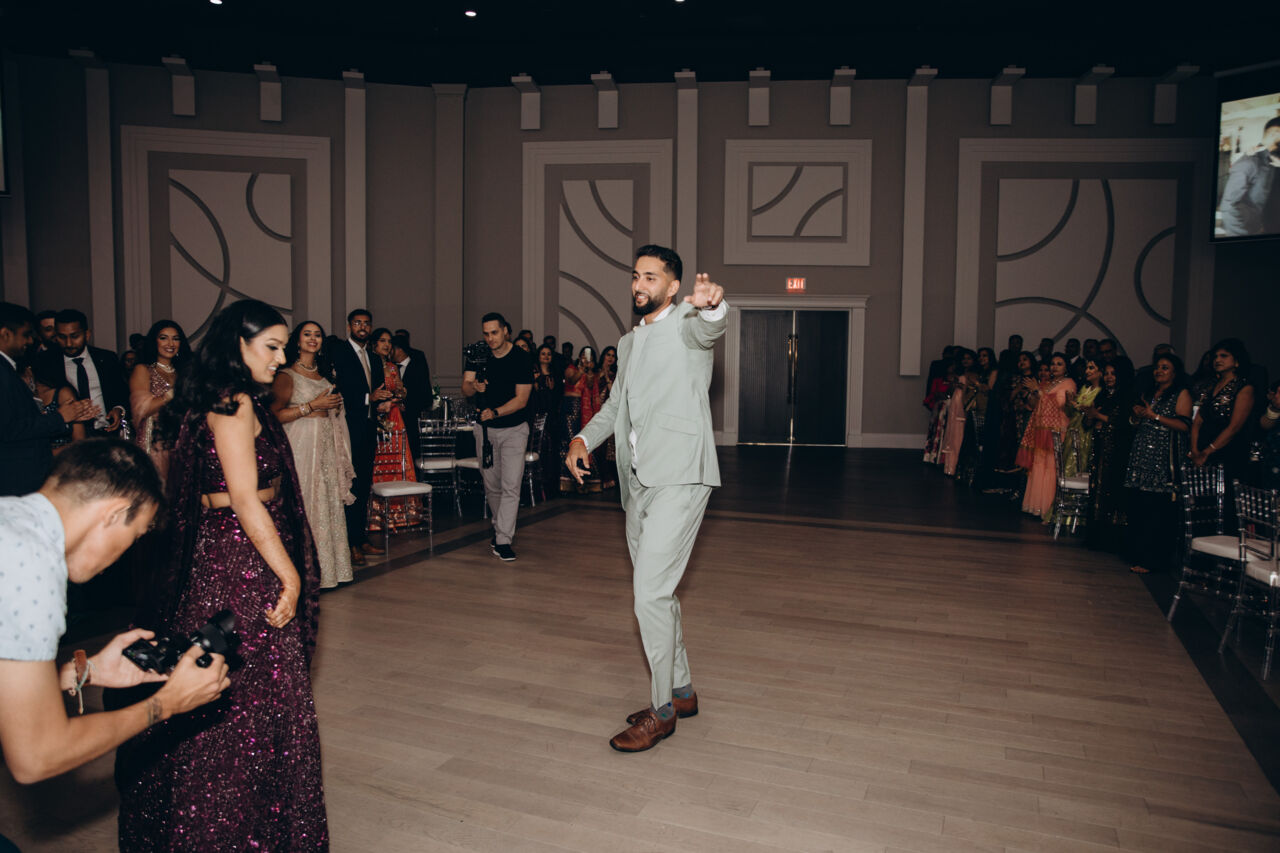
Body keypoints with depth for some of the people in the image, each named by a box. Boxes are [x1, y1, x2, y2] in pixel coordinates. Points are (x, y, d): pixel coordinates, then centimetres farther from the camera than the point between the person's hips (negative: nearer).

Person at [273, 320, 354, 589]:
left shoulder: (324, 374, 17)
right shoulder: (286, 375, -6)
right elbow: (275, 415, -17)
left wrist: (335, 405, 9)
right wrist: (312, 406, -15)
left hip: (327, 446, 7)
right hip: (301, 447, -7)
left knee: (328, 504, 7)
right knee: (304, 507, -6)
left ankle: (328, 567, 14)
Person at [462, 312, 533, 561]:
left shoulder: (521, 358, -12)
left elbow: (521, 399, -15)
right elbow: (465, 388, -6)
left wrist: (495, 412, -29)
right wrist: (474, 386, -30)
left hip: (514, 428, -4)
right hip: (485, 428, 4)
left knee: (511, 485, -11)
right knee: (491, 485, 12)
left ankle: (503, 541, -10)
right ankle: (500, 528, 33)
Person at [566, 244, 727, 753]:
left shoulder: (687, 324, -4)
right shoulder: (629, 343, 20)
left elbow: (712, 327, -28)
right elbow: (615, 405, 25)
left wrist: (712, 304, -52)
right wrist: (584, 438, 7)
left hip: (679, 479, -9)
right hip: (638, 483, 9)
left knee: (650, 593, -11)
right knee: (655, 592, 16)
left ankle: (662, 710, 6)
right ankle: (681, 691, 32)